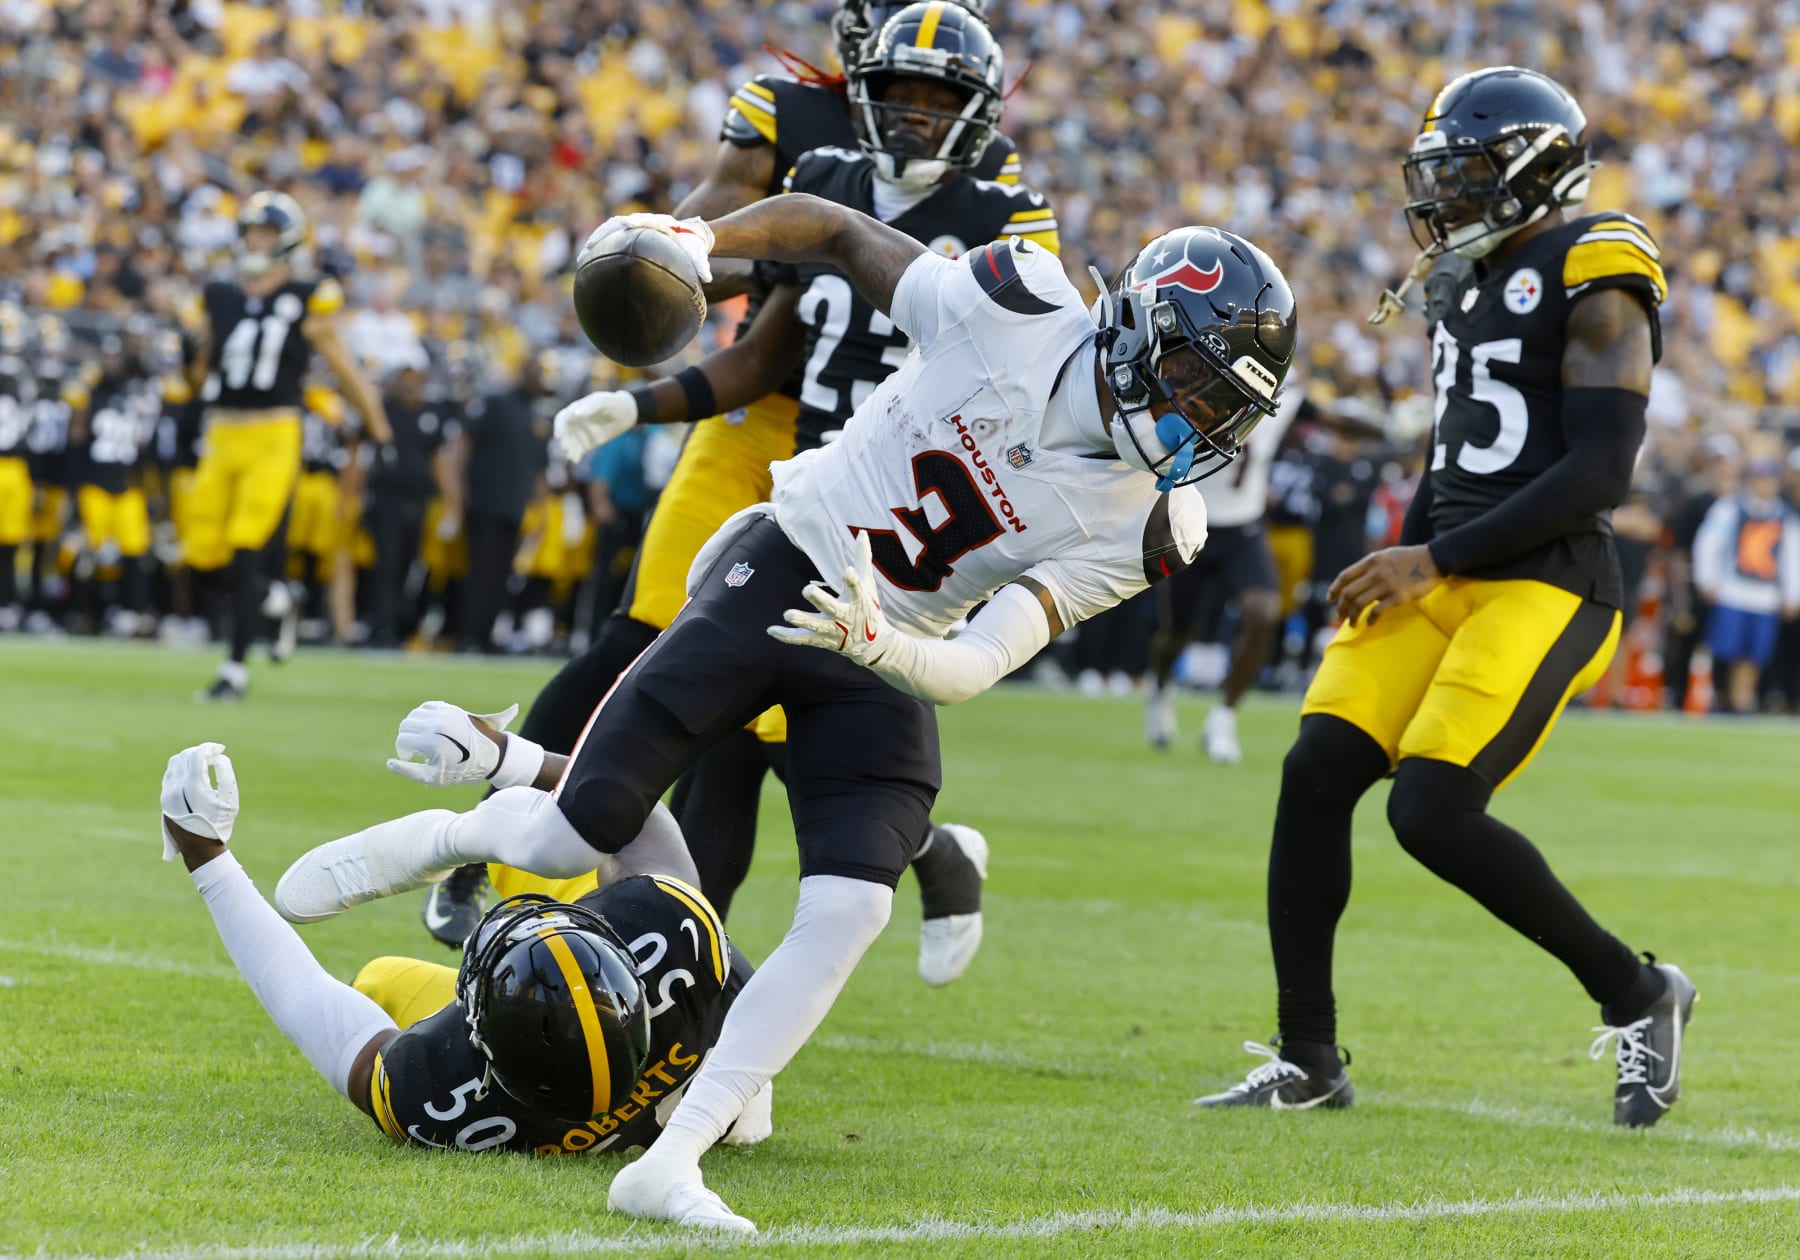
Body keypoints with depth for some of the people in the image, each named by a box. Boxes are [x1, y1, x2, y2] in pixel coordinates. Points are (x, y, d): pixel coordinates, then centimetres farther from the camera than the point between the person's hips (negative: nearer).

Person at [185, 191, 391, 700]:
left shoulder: (304, 301, -3)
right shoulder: (221, 299, 10)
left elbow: (343, 367, 5)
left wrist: (379, 430, 10)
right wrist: (193, 361, -1)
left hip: (273, 438, -5)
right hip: (223, 436, 5)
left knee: (244, 553, -11)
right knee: (205, 551, 3)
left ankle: (236, 669, -4)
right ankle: (273, 597, 32)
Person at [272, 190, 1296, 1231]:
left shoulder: (1139, 526, -11)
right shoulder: (1020, 307, -16)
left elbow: (975, 668, -19)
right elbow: (838, 230, -2)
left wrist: (877, 645, -39)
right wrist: (700, 239, -16)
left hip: (886, 666, 2)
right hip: (780, 570, -2)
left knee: (850, 911, -18)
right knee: (570, 840, -7)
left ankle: (670, 1164, -14)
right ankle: (440, 839, 29)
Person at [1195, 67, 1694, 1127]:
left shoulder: (1594, 279, -11)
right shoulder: (1464, 281, 16)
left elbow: (1599, 472, -18)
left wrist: (1435, 559, -17)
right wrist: (1404, 563, 15)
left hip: (1543, 583, -8)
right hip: (1442, 574, 8)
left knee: (1432, 812, -19)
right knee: (1315, 779, -5)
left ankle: (1637, 996, 1)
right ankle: (1307, 1059, 5)